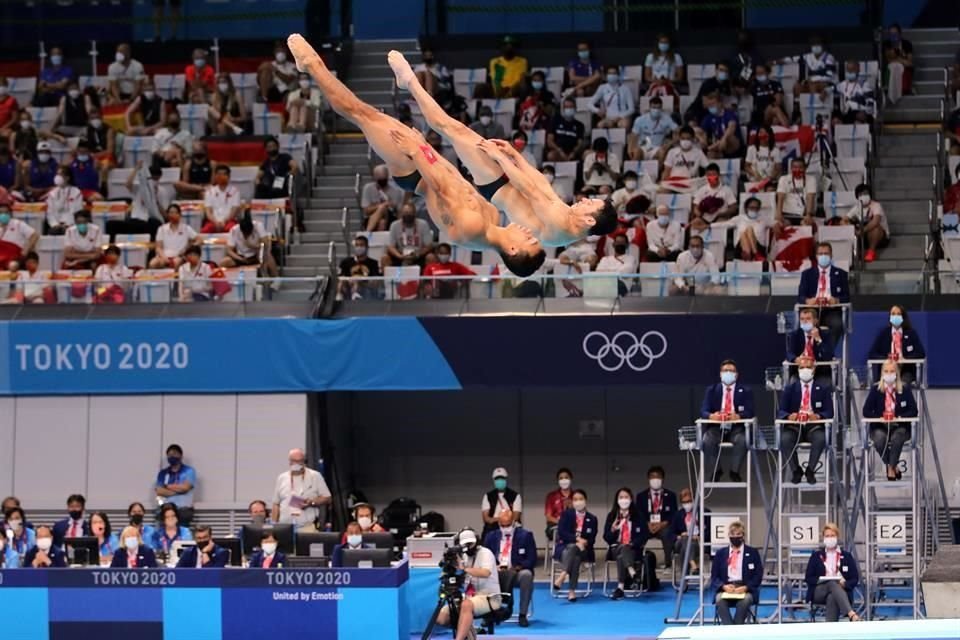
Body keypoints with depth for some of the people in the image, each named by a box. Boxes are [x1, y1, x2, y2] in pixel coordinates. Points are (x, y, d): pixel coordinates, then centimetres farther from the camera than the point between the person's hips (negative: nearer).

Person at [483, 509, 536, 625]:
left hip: (516, 573, -2)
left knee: (526, 574, -37)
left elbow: (531, 560, -2)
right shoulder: (491, 536, 14)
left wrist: (516, 568, -18)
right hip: (497, 573, 2)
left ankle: (522, 615, -28)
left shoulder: (525, 536, 5)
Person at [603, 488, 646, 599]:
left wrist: (631, 544, -15)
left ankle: (620, 587, -50)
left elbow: (641, 536, 2)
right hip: (616, 548, 1)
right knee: (621, 553, -36)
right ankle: (632, 572, -59)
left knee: (622, 555, -35)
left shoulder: (637, 516, 5)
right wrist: (612, 530, -14)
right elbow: (607, 538, 7)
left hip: (633, 549, -1)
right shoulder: (612, 516, 9)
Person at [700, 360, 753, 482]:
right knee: (707, 441, -31)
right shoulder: (711, 390, 10)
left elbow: (750, 412, -4)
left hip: (736, 428, -1)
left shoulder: (745, 391, 8)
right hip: (716, 427, 1)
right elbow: (703, 411, -1)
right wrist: (711, 416, -27)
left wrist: (738, 416, -27)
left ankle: (734, 471, -15)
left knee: (742, 440, -34)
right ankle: (716, 471, -9)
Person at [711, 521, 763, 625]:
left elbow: (758, 576, 5)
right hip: (726, 589, 1)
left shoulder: (753, 553, 12)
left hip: (745, 590, -1)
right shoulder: (720, 553, 17)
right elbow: (714, 577, 12)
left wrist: (745, 587, -13)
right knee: (720, 599, -35)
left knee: (745, 600, -38)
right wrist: (724, 586, -10)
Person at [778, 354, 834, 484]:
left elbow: (829, 413, 1)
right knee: (785, 439, -34)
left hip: (814, 426, 0)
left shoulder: (823, 389, 10)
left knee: (821, 438, -36)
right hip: (794, 426, 1)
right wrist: (789, 416, -22)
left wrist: (818, 416, -23)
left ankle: (810, 470, -15)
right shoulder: (789, 389, 11)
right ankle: (796, 470, -11)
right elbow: (780, 411, 3)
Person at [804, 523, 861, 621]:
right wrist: (820, 580, -10)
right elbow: (808, 578, 11)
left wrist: (844, 583, -12)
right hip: (818, 592, 0)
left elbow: (855, 579, 10)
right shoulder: (816, 555, 16)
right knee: (833, 584, -37)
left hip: (841, 590, 0)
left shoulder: (846, 556, 16)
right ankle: (852, 615, -59)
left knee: (832, 598, -39)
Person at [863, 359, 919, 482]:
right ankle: (894, 466, -14)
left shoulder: (905, 390, 3)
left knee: (897, 437, -36)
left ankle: (891, 467, -18)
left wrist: (899, 417, -19)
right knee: (879, 438, -34)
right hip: (879, 427, 1)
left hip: (900, 426, -1)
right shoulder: (875, 390, 3)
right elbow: (866, 411, 0)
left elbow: (914, 411, -1)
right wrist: (880, 418, -18)